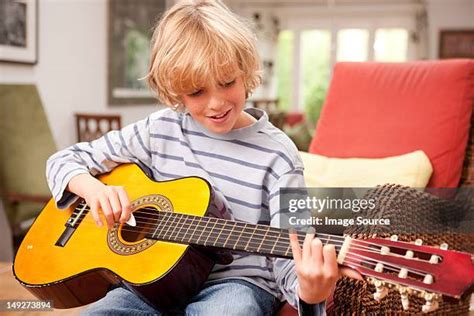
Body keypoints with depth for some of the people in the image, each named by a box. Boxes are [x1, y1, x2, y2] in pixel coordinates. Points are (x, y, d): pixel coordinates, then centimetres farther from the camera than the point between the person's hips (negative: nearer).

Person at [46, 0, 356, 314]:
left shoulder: (277, 155, -8)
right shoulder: (160, 130, 2)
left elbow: (287, 258, -12)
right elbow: (64, 160, 9)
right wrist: (95, 188, -14)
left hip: (238, 283, -2)